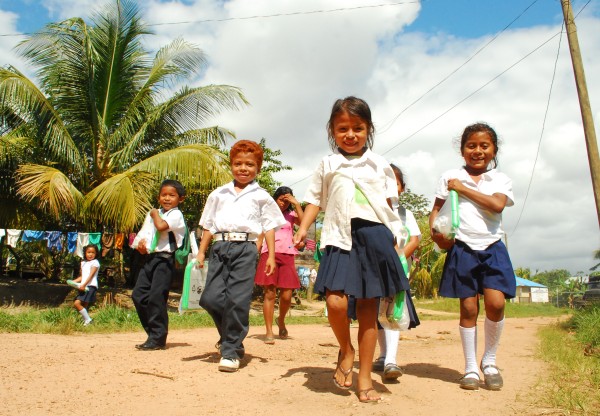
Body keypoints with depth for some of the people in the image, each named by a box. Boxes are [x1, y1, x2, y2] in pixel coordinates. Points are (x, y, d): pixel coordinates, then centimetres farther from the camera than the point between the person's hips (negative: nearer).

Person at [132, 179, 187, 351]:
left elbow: (161, 226, -21)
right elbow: (143, 233, 21)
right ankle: (153, 332, 18)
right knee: (138, 295, 5)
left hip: (164, 259, -8)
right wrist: (140, 243, -1)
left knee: (156, 297, -9)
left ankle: (158, 338, 1)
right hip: (149, 258, 8)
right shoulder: (152, 213, 19)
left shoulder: (176, 214, -4)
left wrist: (155, 213, -2)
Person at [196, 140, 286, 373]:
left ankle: (231, 350, 6)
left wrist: (271, 255, 1)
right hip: (220, 246, 3)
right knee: (211, 297, -4)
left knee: (238, 300, -8)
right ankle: (228, 336, 24)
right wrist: (201, 252, 12)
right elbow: (209, 225, 18)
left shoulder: (261, 196, 12)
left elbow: (269, 227, 9)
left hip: (245, 247, -2)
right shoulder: (219, 194, 18)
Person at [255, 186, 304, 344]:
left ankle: (281, 320, 26)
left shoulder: (291, 215, 15)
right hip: (269, 255, -1)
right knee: (270, 293, -8)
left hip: (287, 256, 1)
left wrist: (297, 204, -7)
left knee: (286, 295, -4)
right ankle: (269, 332, -2)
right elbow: (260, 238, 11)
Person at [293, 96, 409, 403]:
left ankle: (364, 378, 16)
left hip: (374, 236, 1)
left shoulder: (379, 164, 14)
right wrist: (303, 228, -1)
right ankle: (346, 351, 14)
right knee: (335, 301, -19)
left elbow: (390, 202, 12)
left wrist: (394, 235, 0)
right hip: (340, 239, 0)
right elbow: (315, 199, 13)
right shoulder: (327, 164, 14)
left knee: (368, 308, 4)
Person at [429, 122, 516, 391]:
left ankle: (489, 361, 11)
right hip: (462, 248, 0)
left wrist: (463, 188, -9)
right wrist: (435, 231, -12)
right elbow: (436, 209, 7)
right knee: (468, 308, 3)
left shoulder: (500, 179, 8)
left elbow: (497, 204, -11)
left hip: (492, 248, 1)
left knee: (495, 302, -13)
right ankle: (471, 368, 17)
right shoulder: (450, 177, 8)